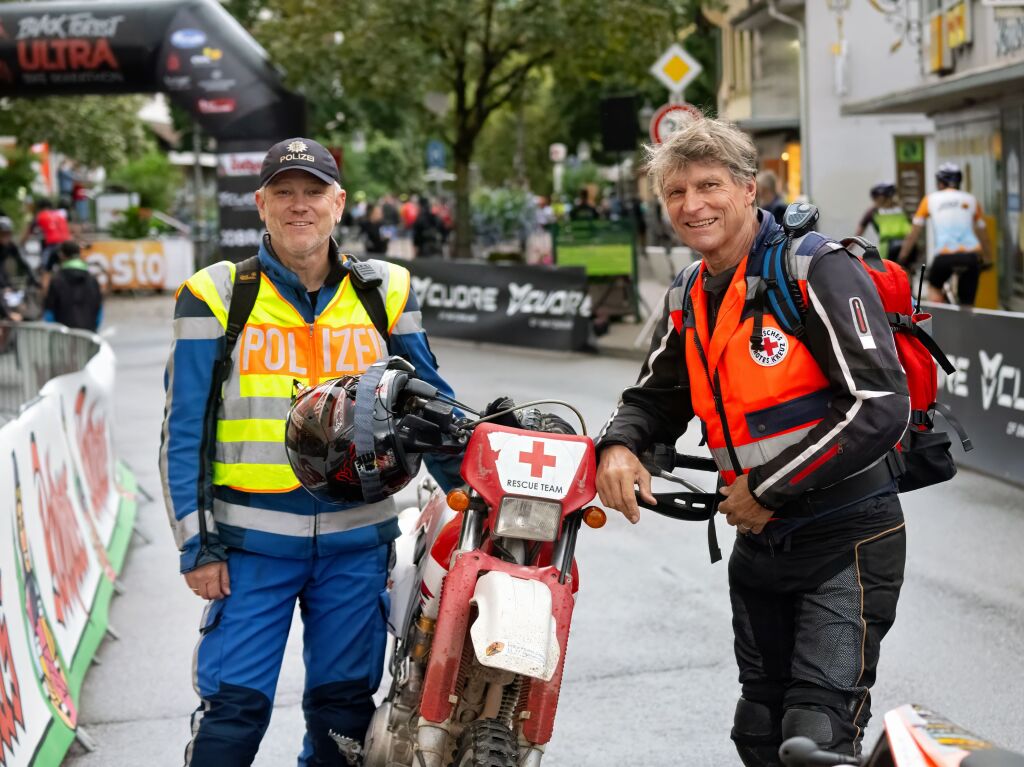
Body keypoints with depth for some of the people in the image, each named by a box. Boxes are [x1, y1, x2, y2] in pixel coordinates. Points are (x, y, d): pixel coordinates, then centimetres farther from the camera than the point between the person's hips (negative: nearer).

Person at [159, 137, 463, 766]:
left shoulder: (387, 293, 8)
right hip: (250, 542, -2)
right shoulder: (215, 297, 1)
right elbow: (185, 432, 1)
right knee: (232, 708, -5)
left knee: (345, 708, 10)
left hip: (357, 542, 2)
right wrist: (197, 543, -4)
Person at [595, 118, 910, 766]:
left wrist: (768, 487, -17)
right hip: (759, 542, 8)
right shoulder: (688, 299, 9)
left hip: (847, 540, -7)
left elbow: (882, 407, -21)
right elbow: (655, 397, 19)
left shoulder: (817, 269, -14)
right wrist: (619, 448, -5)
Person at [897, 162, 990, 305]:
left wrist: (902, 258, 23)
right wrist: (987, 259, 32)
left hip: (944, 255, -1)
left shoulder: (930, 199, 15)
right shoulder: (971, 200, 19)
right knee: (967, 305, 9)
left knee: (934, 287, 25)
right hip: (970, 255, 1)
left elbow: (913, 234, 16)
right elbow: (982, 235, 22)